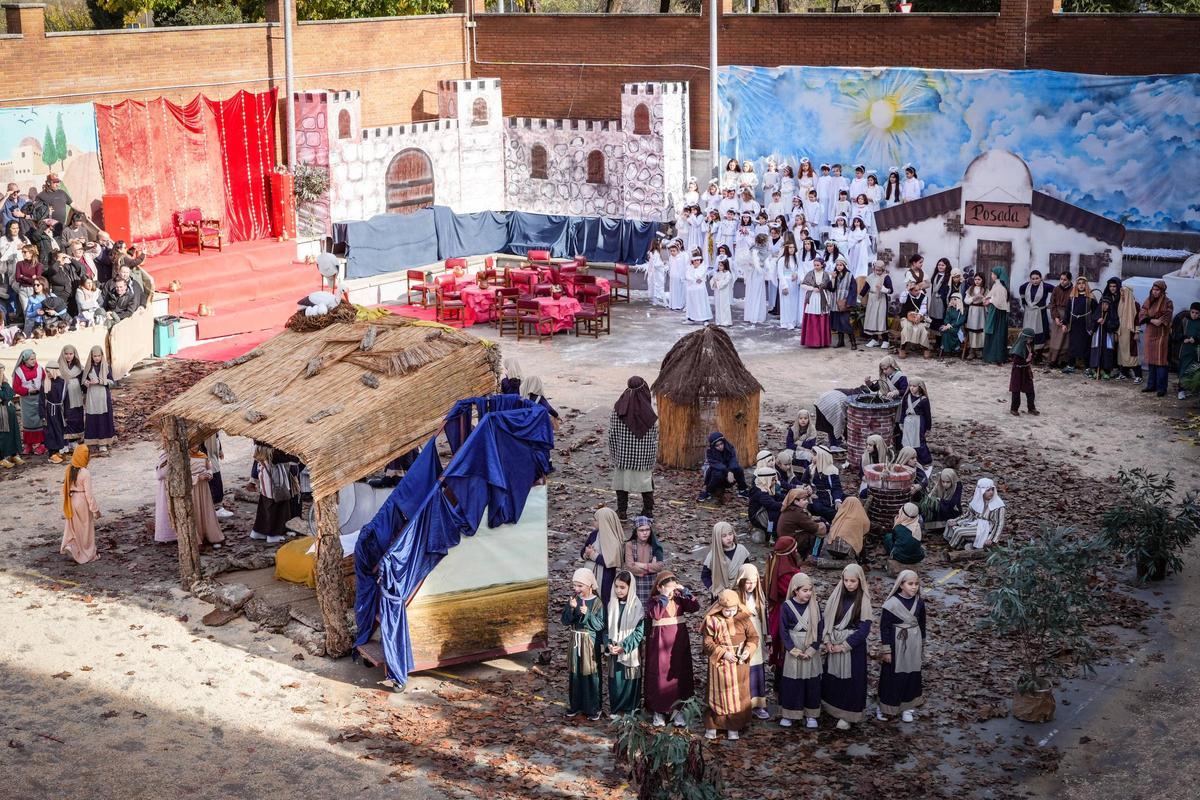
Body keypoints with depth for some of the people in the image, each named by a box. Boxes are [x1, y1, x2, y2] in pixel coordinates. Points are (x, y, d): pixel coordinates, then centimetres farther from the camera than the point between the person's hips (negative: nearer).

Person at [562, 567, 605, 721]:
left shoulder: (597, 603, -10)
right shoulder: (573, 600, 1)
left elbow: (600, 626, -13)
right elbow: (565, 621, -2)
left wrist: (588, 614, -26)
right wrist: (571, 608, -18)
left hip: (590, 642, -4)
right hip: (575, 641, 4)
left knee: (591, 674, 1)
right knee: (575, 674, 10)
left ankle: (593, 708, 10)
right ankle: (575, 705, 22)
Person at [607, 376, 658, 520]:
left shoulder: (618, 409, -11)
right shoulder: (649, 412, -11)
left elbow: (612, 434, -5)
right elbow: (655, 437, -4)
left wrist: (613, 455, 6)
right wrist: (653, 458, 7)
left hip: (623, 455, 0)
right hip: (644, 457, 0)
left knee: (622, 480, 11)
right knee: (646, 481, 13)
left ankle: (622, 511, 14)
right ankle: (648, 510, 19)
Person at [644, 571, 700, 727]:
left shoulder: (679, 600, 4)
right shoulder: (654, 601, -8)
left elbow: (695, 607, -8)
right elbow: (655, 614, -28)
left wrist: (685, 591, -14)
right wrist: (664, 597, -29)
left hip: (678, 643, 4)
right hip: (660, 643, -4)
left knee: (678, 674, 9)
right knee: (660, 675, 2)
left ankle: (675, 708, 21)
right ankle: (657, 711, 14)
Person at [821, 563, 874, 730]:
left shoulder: (863, 601, -12)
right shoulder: (836, 595, -1)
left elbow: (864, 629, -14)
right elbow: (827, 619, 4)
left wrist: (844, 646, -14)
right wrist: (827, 641, -7)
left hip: (853, 646, -4)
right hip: (833, 645, 4)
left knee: (851, 679, 2)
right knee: (832, 677, 12)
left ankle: (847, 715, 12)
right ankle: (830, 707, 29)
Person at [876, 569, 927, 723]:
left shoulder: (919, 603, -1)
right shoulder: (891, 604, -16)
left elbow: (922, 625, 10)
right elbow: (884, 628, -12)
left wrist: (922, 646, 15)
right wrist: (886, 651, -12)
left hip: (913, 645, 4)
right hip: (895, 644, -4)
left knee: (912, 675, 11)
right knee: (891, 676, 5)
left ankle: (907, 707, 26)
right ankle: (885, 707, 19)